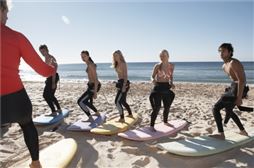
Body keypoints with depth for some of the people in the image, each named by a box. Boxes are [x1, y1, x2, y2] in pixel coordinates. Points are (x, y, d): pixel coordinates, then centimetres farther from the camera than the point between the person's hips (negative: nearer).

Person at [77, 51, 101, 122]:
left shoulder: (91, 65, -18)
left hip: (94, 86, -10)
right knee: (85, 102, 25)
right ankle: (97, 113, 43)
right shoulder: (89, 64, 11)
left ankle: (91, 118, -9)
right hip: (91, 85, 10)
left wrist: (95, 92, -23)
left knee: (80, 102, -12)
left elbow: (96, 78, -21)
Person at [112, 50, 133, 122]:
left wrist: (124, 85, -26)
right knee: (123, 101, 19)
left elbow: (125, 75, -18)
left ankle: (122, 118, -6)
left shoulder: (123, 64, -11)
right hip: (120, 83, 10)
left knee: (117, 101, -13)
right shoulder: (117, 64, 15)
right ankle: (130, 114, 35)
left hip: (124, 83, -10)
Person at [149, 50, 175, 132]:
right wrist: (153, 80, -28)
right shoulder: (157, 66, -9)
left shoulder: (172, 66, 3)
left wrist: (171, 83, -4)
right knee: (157, 107, -12)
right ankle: (151, 125, 1)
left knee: (167, 106, 15)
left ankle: (165, 121, 40)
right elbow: (152, 76, -5)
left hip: (166, 87, 5)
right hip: (158, 87, -5)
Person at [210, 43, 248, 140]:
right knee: (228, 111, 26)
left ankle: (221, 134, -9)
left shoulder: (233, 63, -18)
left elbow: (241, 80, -24)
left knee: (216, 108, -13)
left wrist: (239, 98, -26)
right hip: (233, 88, 11)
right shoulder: (224, 66, 12)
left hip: (237, 89, -11)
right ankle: (243, 131, 40)